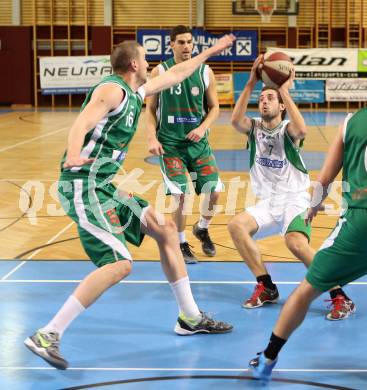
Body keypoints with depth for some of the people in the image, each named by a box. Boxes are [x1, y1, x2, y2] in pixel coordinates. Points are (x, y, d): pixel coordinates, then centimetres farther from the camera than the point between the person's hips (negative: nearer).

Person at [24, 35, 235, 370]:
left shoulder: (135, 94, 17)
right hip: (84, 187, -11)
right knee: (120, 264, -21)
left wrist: (210, 52, 43)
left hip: (103, 186, 11)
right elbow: (82, 123, -29)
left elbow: (174, 75, 34)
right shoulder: (112, 90, -11)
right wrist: (74, 154, -50)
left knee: (165, 230, 14)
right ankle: (47, 336, -19)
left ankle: (190, 318, 24)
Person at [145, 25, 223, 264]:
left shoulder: (205, 72, 1)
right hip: (170, 144, -2)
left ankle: (202, 229, 26)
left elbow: (214, 107, 7)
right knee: (181, 195, -10)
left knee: (214, 190, -4)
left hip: (198, 141, 3)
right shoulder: (160, 72, -3)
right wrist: (152, 138, -10)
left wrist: (203, 127, -11)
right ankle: (181, 244, 11)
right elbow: (150, 109, 2)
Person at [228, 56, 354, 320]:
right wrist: (251, 83, -25)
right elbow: (236, 121, -19)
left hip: (295, 201, -5)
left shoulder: (287, 129, -7)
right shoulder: (254, 128, 4)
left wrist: (285, 91, -28)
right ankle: (267, 288, -5)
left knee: (296, 243, -31)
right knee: (236, 226, -18)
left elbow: (302, 131, -33)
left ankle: (341, 297, -19)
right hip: (269, 203, 5)